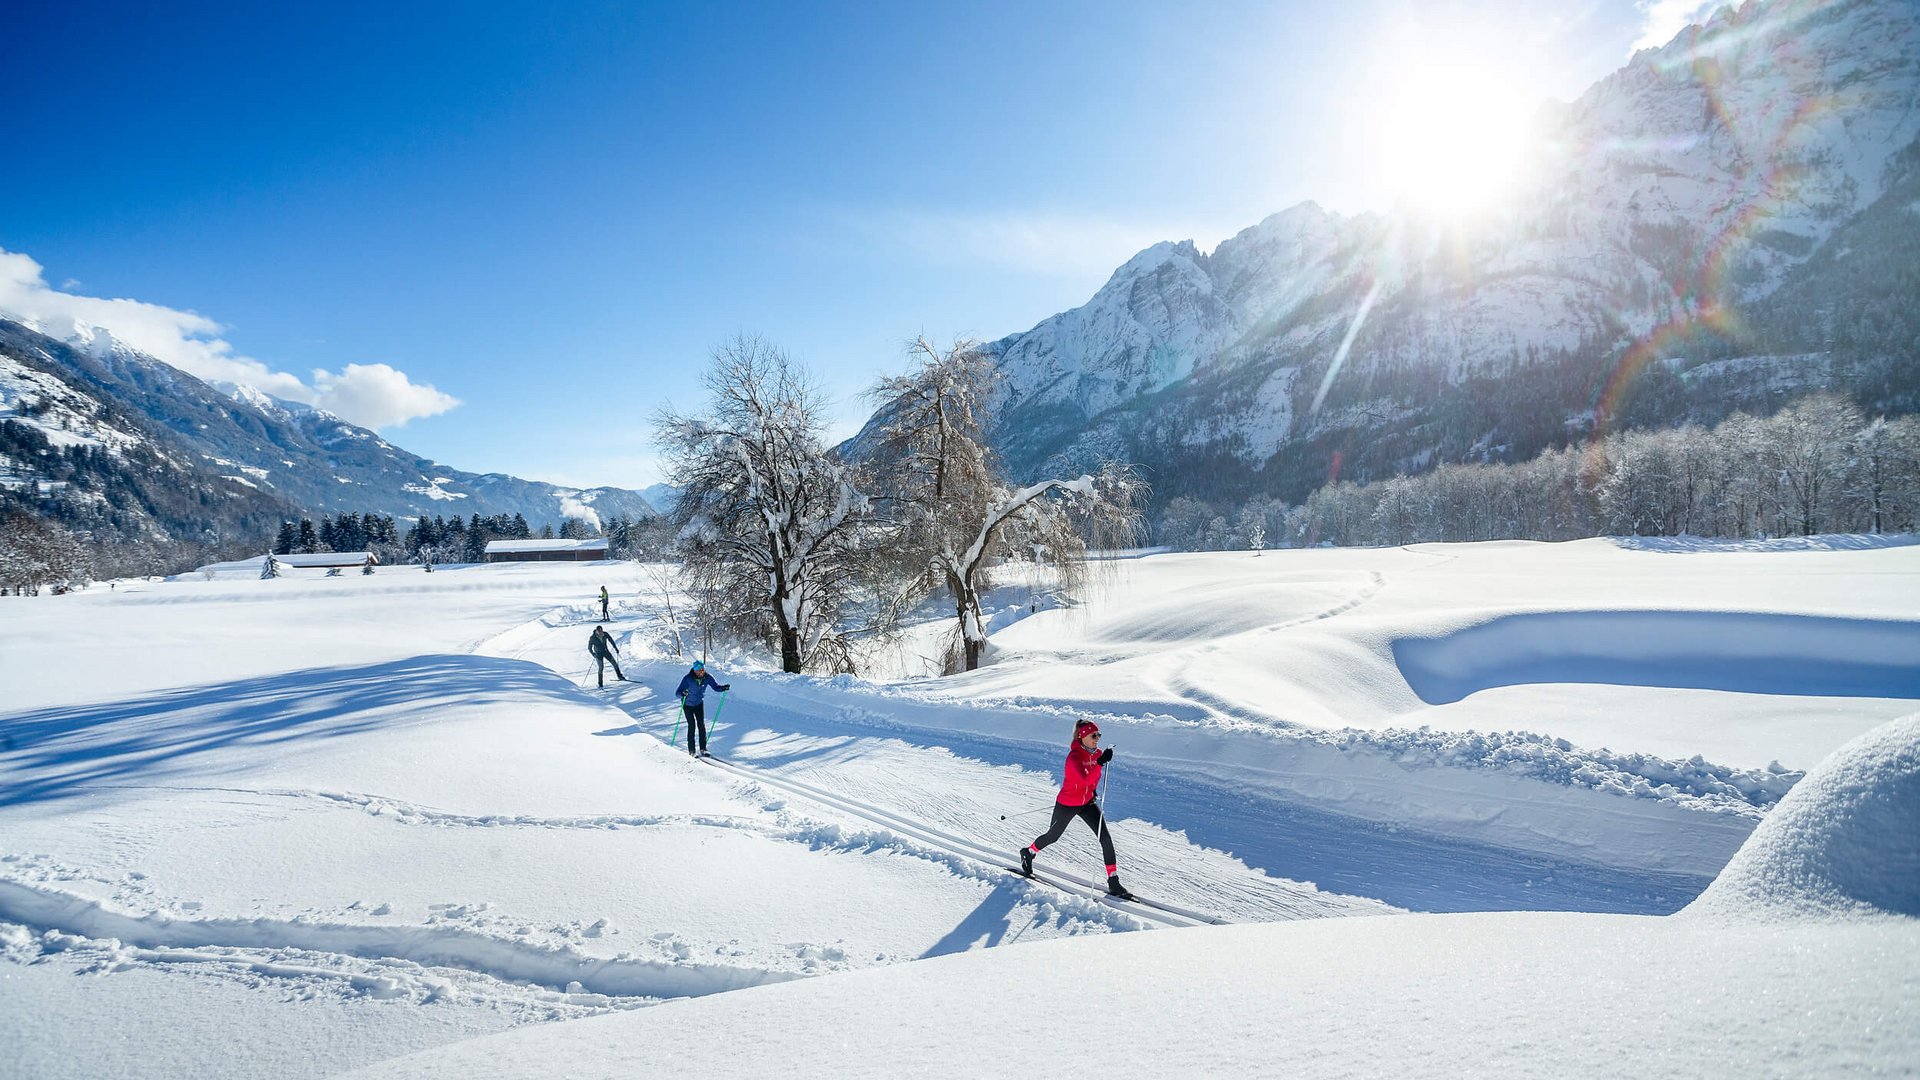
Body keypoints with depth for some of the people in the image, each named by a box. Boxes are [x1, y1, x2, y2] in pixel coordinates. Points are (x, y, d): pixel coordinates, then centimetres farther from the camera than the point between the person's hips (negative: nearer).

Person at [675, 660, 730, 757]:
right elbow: (678, 692, -31)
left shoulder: (707, 677, -19)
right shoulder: (687, 679, -29)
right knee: (692, 725, -9)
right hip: (687, 704, -3)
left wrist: (723, 688, -27)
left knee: (701, 725, -4)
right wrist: (683, 693, -54)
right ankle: (691, 751, 0)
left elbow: (715, 686, -7)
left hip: (699, 703, 3)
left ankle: (703, 749, 5)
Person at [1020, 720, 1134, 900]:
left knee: (1105, 838, -7)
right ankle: (1028, 853, 44)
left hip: (1088, 802, 6)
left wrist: (1093, 790, 10)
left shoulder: (1097, 753, -4)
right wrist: (1100, 762, -50)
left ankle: (1113, 881, -1)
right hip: (1067, 804, -5)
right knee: (1052, 836, 15)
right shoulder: (1074, 756, -26)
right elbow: (1086, 778, -42)